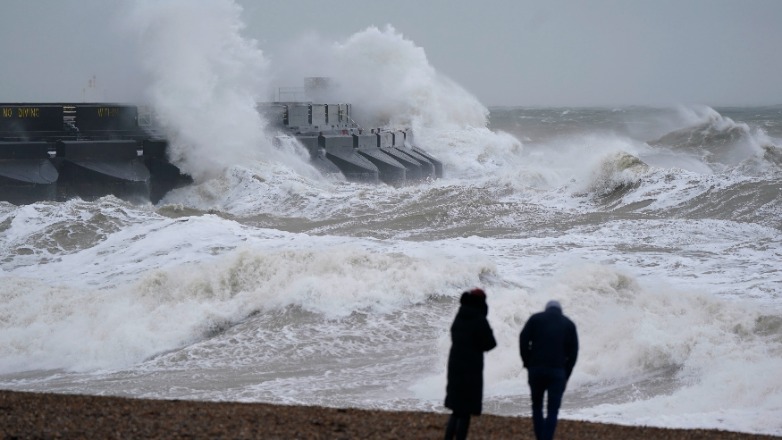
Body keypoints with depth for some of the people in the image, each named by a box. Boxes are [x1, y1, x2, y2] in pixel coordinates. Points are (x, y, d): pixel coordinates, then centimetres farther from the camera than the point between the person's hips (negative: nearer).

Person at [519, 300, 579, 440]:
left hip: (536, 369, 1)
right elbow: (573, 351, 7)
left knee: (537, 406, 16)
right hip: (557, 371, -1)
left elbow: (523, 340, 0)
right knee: (552, 410, 1)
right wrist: (565, 375, 9)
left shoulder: (535, 318, 12)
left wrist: (527, 363, 7)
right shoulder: (569, 324, 14)